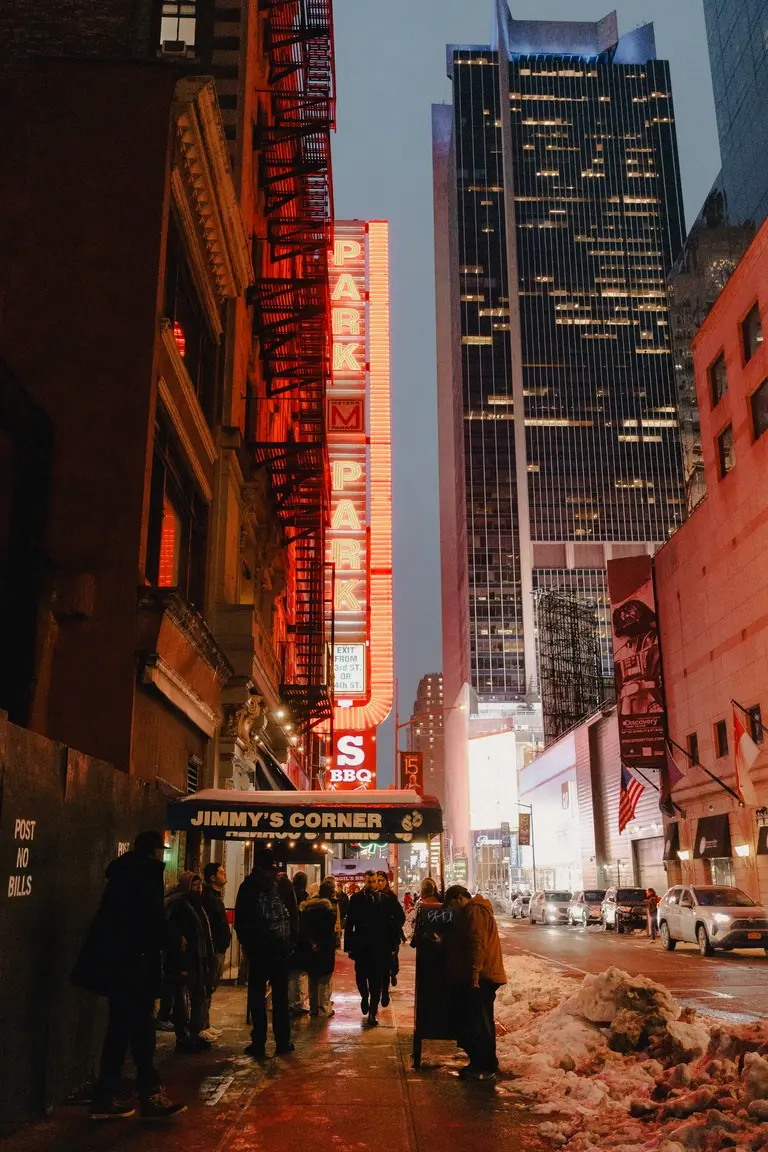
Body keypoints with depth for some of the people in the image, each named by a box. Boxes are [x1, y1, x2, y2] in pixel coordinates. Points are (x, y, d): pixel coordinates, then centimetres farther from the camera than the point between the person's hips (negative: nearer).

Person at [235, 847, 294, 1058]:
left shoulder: (248, 885, -3)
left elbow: (240, 920, -2)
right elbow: (293, 913, 1)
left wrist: (246, 943, 8)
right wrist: (290, 941, 9)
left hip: (258, 948, -2)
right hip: (281, 947, 2)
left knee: (257, 995, 4)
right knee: (280, 996, 10)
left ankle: (259, 1043, 1)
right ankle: (283, 1042, 11)